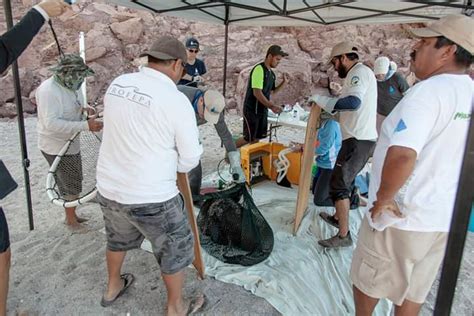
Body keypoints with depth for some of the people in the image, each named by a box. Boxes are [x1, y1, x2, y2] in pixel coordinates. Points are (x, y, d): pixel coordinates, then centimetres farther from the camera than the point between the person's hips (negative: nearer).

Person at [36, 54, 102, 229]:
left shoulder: (70, 86, 2)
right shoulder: (49, 90, -25)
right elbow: (52, 123, -33)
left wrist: (83, 110, -4)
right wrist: (86, 125, -36)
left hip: (70, 144, 9)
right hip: (57, 147, -9)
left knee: (74, 182, 20)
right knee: (71, 185, 3)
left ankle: (71, 215, 38)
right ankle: (71, 220, 22)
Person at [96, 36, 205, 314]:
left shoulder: (118, 84, -1)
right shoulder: (176, 100, -19)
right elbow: (190, 158, -12)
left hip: (108, 187, 7)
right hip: (151, 196, -7)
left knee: (119, 237, 32)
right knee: (176, 248, 17)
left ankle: (113, 288, 55)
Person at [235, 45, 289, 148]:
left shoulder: (271, 73, 11)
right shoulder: (259, 69, -17)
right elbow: (257, 93, -23)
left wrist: (283, 83, 4)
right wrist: (271, 106, -24)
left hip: (262, 110, 8)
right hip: (252, 110, -8)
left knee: (257, 138, 11)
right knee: (249, 138, -3)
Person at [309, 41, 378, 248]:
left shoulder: (359, 72, -11)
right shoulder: (358, 74, 21)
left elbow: (353, 102, -28)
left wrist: (321, 99, -20)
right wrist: (325, 104, 8)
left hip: (358, 140, -10)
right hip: (361, 138, 10)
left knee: (339, 184, -7)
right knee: (345, 181, 22)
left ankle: (343, 235, -2)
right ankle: (338, 217, 39)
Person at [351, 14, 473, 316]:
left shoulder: (429, 90, -22)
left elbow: (402, 155, -36)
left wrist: (383, 197, -23)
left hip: (401, 217, -8)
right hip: (445, 219, 8)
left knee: (366, 280, 17)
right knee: (414, 288, 24)